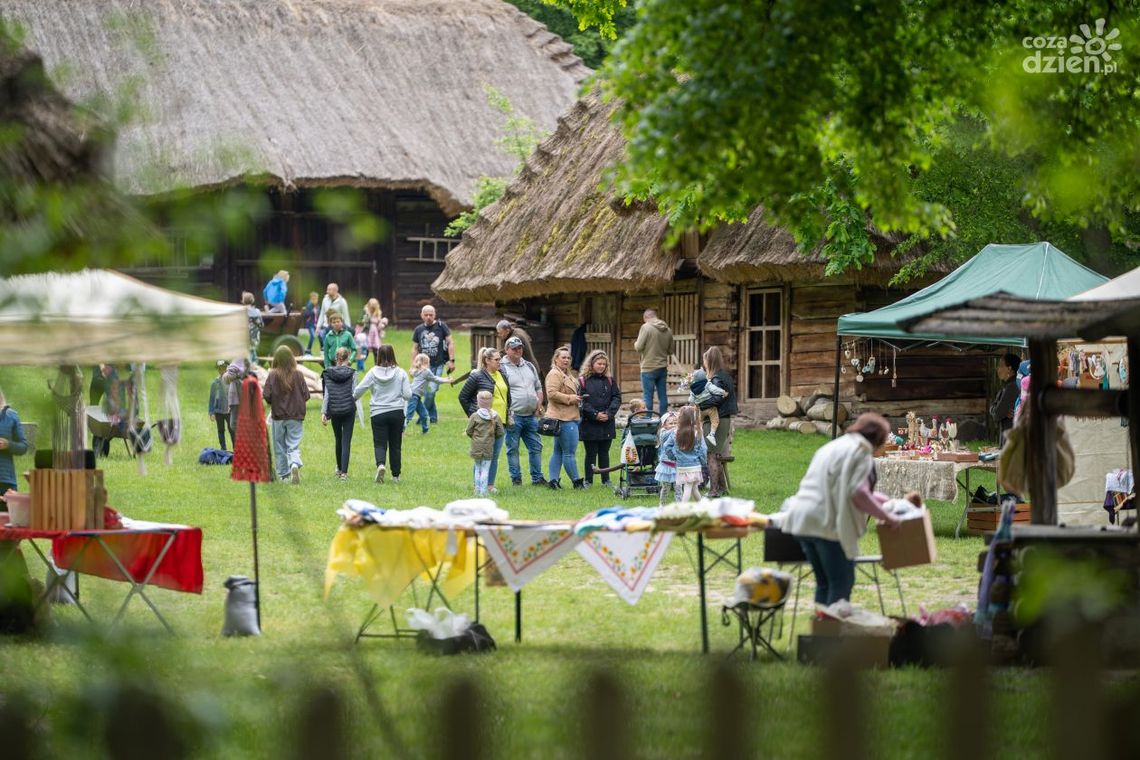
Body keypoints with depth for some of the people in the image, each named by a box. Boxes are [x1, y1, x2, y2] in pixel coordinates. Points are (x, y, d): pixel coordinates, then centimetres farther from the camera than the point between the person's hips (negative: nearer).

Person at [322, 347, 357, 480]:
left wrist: (323, 412, -2)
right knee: (346, 441, -1)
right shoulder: (352, 373, -5)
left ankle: (339, 469, 33)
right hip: (349, 410, -2)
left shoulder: (329, 374, -1)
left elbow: (326, 394, -3)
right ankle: (344, 472, -10)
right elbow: (355, 393, -7)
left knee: (338, 439, 19)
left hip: (334, 410, 2)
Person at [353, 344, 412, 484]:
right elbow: (407, 395, -5)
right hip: (397, 412, 1)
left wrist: (353, 399, 17)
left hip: (378, 413, -1)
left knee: (380, 443, 3)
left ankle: (380, 464, -26)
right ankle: (395, 476, 17)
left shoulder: (373, 373, -6)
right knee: (395, 445, 12)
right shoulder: (401, 373, -4)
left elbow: (358, 390, -5)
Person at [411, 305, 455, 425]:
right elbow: (415, 348, 15)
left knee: (431, 391, -15)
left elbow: (450, 343, 1)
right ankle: (433, 417, 15)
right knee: (427, 392, 4)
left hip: (438, 365, -4)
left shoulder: (441, 327, -1)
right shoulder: (419, 330, 9)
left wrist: (451, 360, -6)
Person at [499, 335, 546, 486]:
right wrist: (506, 414, -16)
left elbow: (539, 388, 22)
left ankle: (537, 478, 16)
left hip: (531, 416, 6)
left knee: (536, 447, 8)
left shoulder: (530, 366, 16)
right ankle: (516, 479, 5)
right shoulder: (502, 368, -5)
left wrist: (538, 407, 8)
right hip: (513, 417, -6)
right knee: (513, 449, -1)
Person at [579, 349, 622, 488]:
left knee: (604, 453, 10)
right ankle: (588, 480, 10)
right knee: (591, 453, 3)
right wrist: (595, 414, -16)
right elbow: (581, 401, -9)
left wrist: (608, 413, -11)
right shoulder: (583, 381, -3)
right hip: (589, 424, -3)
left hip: (606, 424, 3)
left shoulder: (610, 381, 9)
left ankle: (606, 479, 16)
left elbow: (616, 398, 4)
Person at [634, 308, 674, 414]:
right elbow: (670, 350, 12)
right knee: (662, 395, 10)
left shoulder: (646, 327, -11)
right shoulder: (667, 330, 6)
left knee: (647, 396, -1)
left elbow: (639, 347, -15)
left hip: (649, 367, -5)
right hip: (663, 368, 5)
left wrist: (635, 344, 7)